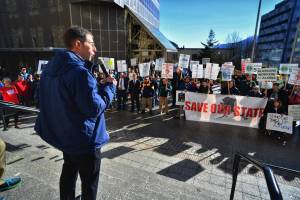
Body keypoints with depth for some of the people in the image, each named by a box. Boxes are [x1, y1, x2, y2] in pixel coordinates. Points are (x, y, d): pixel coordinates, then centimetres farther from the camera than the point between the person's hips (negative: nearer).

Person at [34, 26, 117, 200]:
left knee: (68, 173, 27)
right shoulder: (80, 71, -26)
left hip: (64, 135, 9)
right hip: (85, 139, -9)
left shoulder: (51, 68, 4)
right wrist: (110, 86, -13)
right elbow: (95, 108, -26)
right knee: (89, 184, 12)